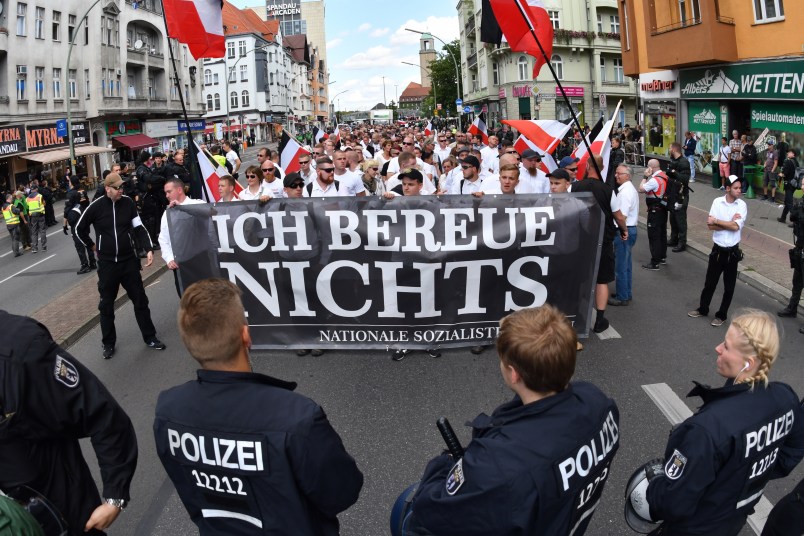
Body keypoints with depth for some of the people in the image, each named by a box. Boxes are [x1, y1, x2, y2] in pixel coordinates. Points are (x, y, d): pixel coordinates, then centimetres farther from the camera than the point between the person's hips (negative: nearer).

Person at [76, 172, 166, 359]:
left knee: (140, 301, 9)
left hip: (129, 261, 2)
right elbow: (80, 229, 3)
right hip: (107, 264, -2)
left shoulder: (128, 203, -4)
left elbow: (139, 228, -1)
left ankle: (150, 338, 21)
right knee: (106, 305, 9)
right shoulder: (96, 207, -11)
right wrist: (92, 246, 7)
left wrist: (149, 249, -13)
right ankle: (108, 343, 23)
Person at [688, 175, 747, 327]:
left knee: (729, 286, 9)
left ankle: (721, 315, 23)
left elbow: (736, 227, -20)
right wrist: (729, 223, -17)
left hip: (732, 251, -1)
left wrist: (716, 220, -14)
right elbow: (710, 226, -12)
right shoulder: (717, 202, -5)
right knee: (710, 282, 14)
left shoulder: (742, 205, -8)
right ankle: (703, 309, 32)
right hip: (717, 249, 1)